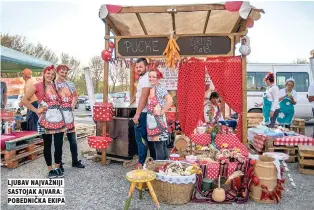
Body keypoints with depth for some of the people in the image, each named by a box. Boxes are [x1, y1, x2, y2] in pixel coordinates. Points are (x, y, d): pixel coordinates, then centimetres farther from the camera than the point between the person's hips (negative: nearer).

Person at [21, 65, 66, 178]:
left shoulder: (55, 86, 12)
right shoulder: (37, 86, -4)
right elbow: (24, 100, -5)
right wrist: (36, 110, -6)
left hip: (58, 118, 4)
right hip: (46, 120, -4)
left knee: (59, 145, 4)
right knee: (47, 145, 7)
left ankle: (57, 167, 20)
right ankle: (50, 169, 21)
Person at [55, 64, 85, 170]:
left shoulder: (70, 84, 11)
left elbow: (75, 96, 25)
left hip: (69, 114, 5)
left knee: (73, 140, 11)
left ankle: (75, 161, 24)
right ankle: (59, 164, 16)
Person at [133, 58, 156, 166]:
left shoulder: (145, 78, -14)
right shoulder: (143, 78, 18)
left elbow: (144, 97, -22)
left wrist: (137, 114, -23)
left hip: (143, 113, -10)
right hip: (144, 113, 10)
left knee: (140, 138, -5)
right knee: (149, 138, 16)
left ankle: (141, 163, 3)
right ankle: (154, 160, 26)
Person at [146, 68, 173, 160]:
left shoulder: (160, 88, -12)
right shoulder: (151, 89, 13)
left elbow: (170, 100, -23)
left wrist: (162, 112, -17)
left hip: (158, 121, -9)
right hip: (153, 121, 9)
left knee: (159, 146, -4)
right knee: (162, 146, 15)